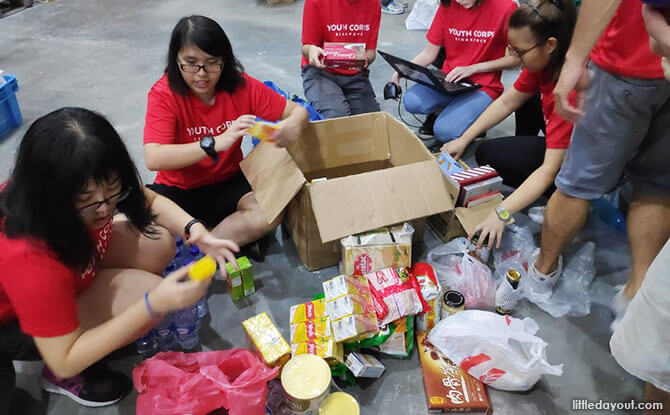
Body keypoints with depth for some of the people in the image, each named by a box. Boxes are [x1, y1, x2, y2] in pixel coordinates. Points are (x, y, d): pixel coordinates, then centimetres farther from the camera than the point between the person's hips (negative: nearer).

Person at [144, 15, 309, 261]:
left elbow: (298, 111, -6)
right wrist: (215, 143, -41)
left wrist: (293, 125, -32)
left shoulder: (241, 85, -9)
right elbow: (153, 159, -29)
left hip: (228, 184, 2)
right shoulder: (164, 93, -16)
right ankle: (236, 238, -15)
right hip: (178, 190, -1)